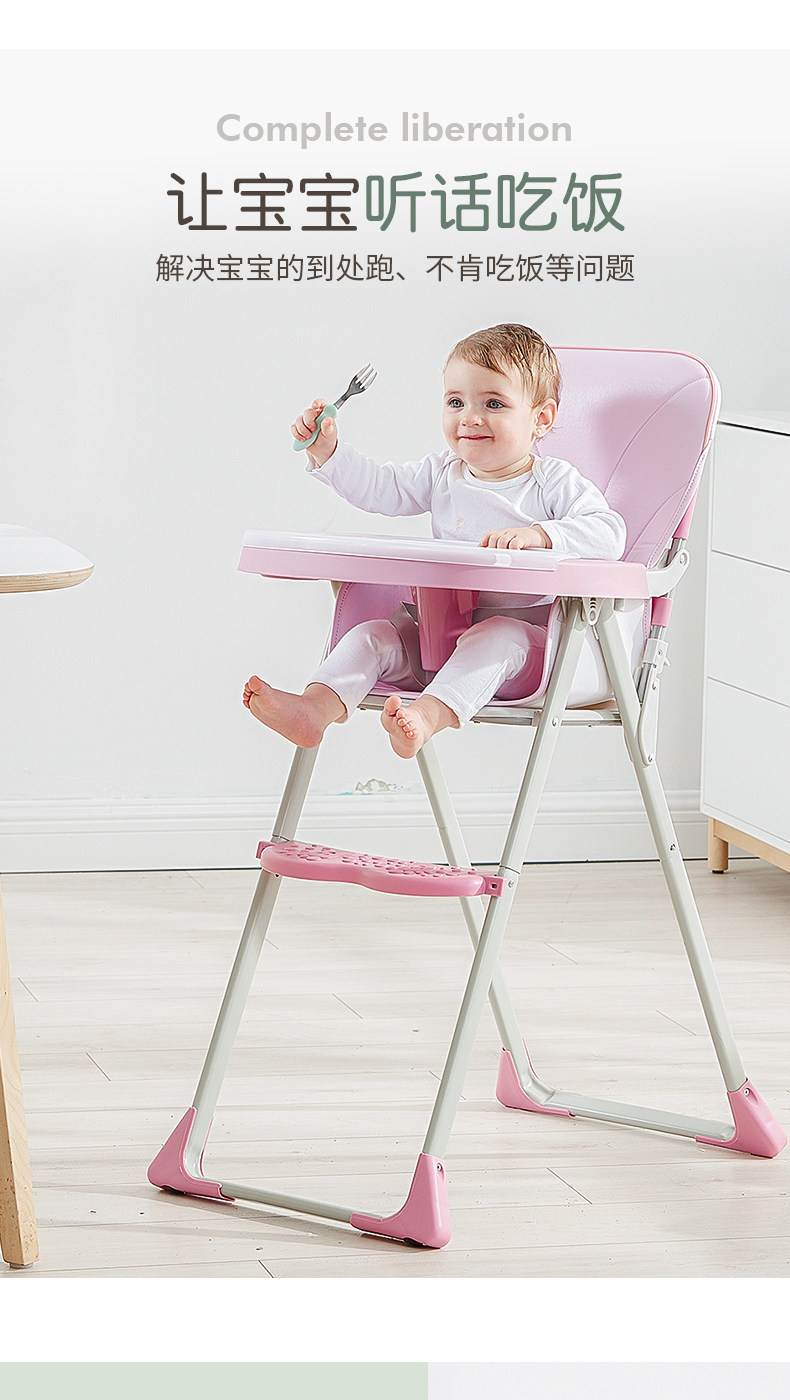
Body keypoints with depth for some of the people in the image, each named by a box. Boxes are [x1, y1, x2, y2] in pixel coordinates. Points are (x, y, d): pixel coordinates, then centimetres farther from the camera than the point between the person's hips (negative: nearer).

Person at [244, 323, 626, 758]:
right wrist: (327, 451, 6)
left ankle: (427, 717, -61)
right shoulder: (442, 473, 12)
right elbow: (380, 487, 19)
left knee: (498, 636, -37)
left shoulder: (554, 482, -5)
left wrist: (538, 535, -33)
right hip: (440, 632, 6)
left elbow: (608, 532, -19)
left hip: (524, 632, -6)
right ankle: (315, 709, -37)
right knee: (373, 635, -13)